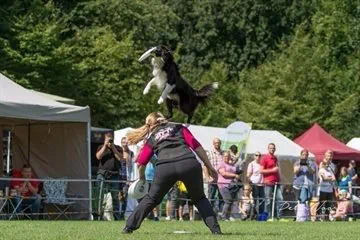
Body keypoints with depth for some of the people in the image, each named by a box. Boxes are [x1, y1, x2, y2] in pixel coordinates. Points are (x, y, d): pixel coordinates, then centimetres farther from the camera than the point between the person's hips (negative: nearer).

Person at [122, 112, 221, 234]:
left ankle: (129, 227, 18)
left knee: (151, 199, 20)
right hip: (189, 163, 0)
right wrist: (209, 166, 13)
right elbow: (195, 145, 13)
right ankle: (215, 229, 8)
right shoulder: (179, 128, 25)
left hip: (165, 167, 0)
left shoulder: (151, 138, 27)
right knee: (199, 199, 19)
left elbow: (141, 163, 22)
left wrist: (141, 176, 43)